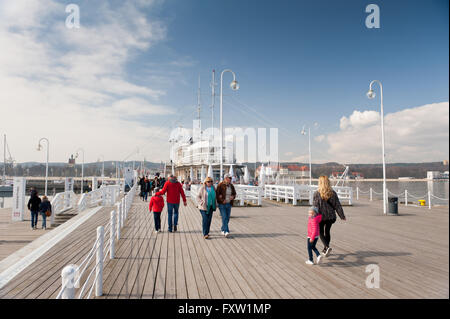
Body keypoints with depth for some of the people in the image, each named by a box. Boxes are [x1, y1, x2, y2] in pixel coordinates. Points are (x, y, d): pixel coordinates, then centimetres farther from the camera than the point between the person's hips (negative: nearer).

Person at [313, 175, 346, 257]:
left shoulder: (317, 193, -14)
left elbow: (315, 206, -14)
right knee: (327, 232, 18)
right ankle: (325, 250, 28)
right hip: (330, 216, 4)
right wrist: (342, 216, 9)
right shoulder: (333, 193, -3)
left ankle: (327, 247, -11)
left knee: (321, 233, 10)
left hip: (321, 217, -4)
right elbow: (337, 206, 0)